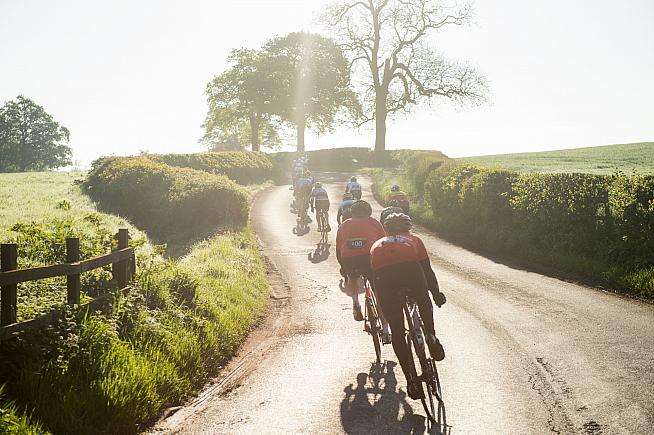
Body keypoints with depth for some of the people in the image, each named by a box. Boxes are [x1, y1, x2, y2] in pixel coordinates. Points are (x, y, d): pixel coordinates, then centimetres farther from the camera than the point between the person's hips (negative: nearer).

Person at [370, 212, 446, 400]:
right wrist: (436, 293, 44)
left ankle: (412, 380, 9)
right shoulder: (414, 239, 36)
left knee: (397, 332, 12)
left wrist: (381, 302, 48)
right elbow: (427, 269, 33)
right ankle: (430, 336, 15)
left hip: (383, 276, 1)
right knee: (424, 302, 35)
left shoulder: (377, 244, 39)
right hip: (410, 270, 0)